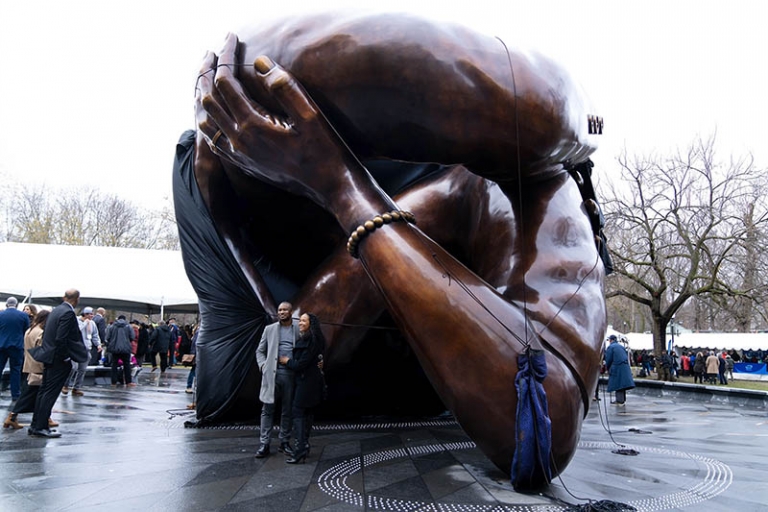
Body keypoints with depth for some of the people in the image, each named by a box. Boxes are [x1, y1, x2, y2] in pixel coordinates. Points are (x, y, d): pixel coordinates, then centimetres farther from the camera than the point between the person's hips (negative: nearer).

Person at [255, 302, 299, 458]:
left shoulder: (299, 328, 6)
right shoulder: (269, 329, 9)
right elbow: (260, 350, 14)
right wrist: (262, 365, -2)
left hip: (291, 374, 0)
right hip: (272, 373, 1)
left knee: (287, 410, 9)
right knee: (267, 409, 1)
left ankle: (284, 442, 20)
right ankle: (264, 444, 6)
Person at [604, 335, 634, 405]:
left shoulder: (610, 347, -4)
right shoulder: (621, 347, 16)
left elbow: (608, 359, -6)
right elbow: (626, 357, 18)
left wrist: (607, 368, 8)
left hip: (616, 368, -7)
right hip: (625, 367, 7)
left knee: (618, 384, -4)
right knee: (623, 383, 12)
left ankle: (620, 401, -6)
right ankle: (623, 399, 18)